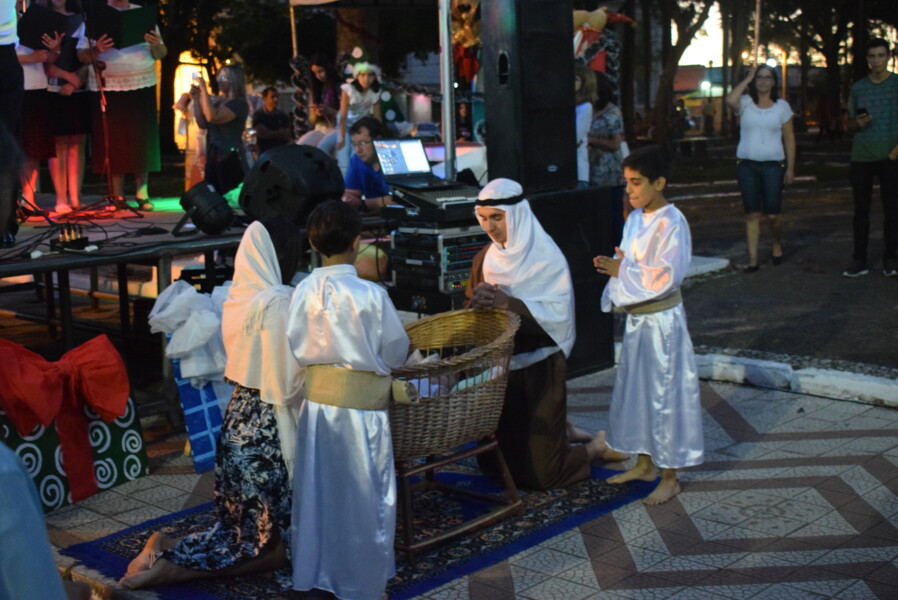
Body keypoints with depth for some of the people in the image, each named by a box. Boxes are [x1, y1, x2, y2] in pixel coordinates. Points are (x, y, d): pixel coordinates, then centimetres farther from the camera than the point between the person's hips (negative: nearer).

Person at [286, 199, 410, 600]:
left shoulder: (303, 291, -7)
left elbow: (296, 346, 2)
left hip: (317, 398, 4)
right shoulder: (371, 295, -18)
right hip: (361, 402, -4)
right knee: (361, 493, 8)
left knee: (317, 487, 17)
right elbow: (396, 352, -8)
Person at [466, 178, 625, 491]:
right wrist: (480, 302, -11)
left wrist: (507, 302, -32)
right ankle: (559, 430, 38)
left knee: (541, 473, -2)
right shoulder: (485, 258, 3)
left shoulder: (546, 258, -14)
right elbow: (472, 307, 11)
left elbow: (558, 316, -22)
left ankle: (597, 445, 26)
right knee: (493, 462, 16)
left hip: (538, 368, -6)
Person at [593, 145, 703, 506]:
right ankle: (645, 464, 31)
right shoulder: (635, 219, 8)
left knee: (665, 394, 0)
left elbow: (666, 277, -23)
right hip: (636, 317, 9)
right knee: (635, 389, 16)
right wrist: (613, 267, -4)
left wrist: (623, 271, -20)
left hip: (662, 320, -8)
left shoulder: (671, 224, -17)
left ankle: (670, 478, 11)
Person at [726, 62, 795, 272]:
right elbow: (730, 100, -22)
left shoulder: (782, 106, 6)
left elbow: (789, 139, 7)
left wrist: (790, 168, 2)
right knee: (752, 214, 2)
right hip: (747, 164, 0)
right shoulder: (746, 103, 3)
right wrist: (747, 79, -10)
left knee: (772, 214, -2)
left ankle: (777, 245, 28)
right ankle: (752, 258, 6)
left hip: (772, 165, 0)